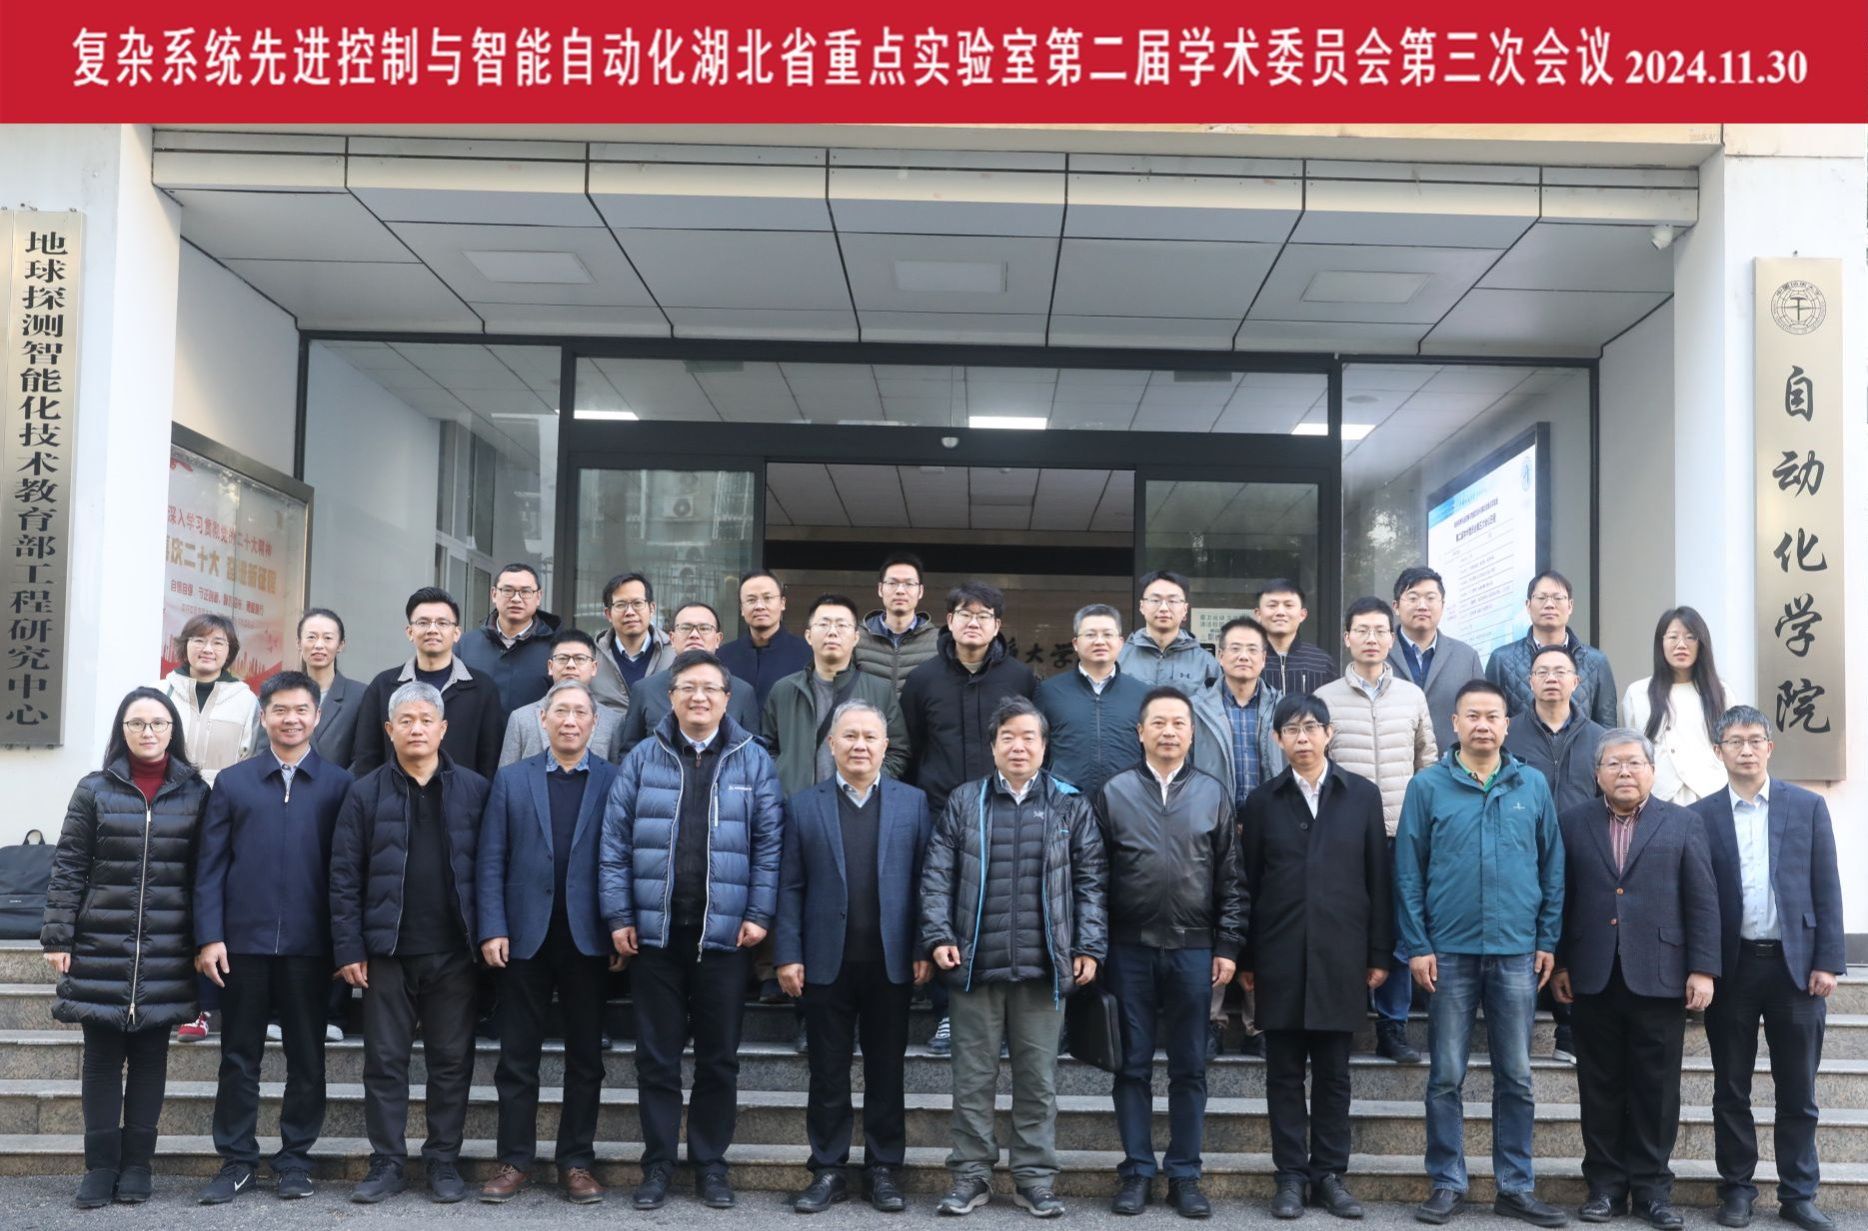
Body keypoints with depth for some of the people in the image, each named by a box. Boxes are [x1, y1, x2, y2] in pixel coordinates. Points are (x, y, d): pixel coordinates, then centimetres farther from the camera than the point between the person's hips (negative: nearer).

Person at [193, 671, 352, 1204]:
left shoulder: (339, 785, 3)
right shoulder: (232, 782, 6)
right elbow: (210, 865, 3)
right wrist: (209, 936, -5)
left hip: (309, 945, -1)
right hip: (244, 940, 1)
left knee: (306, 1056, 8)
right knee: (239, 1056, 8)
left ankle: (295, 1158, 19)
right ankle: (236, 1160, 18)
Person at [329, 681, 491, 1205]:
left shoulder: (474, 790, 3)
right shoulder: (365, 793, 2)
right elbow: (344, 876, 1)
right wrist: (348, 948, -5)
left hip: (455, 950, 0)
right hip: (387, 950, 0)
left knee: (451, 1061, 7)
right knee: (385, 1062, 6)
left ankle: (444, 1161, 18)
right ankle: (387, 1163, 17)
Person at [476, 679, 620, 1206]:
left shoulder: (615, 781, 1)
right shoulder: (511, 779, 6)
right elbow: (490, 861, 2)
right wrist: (492, 930, -6)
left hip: (588, 939, -1)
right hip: (525, 938, 1)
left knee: (586, 1057, 7)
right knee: (517, 1057, 7)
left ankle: (576, 1162, 18)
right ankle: (514, 1160, 18)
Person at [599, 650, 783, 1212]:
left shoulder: (752, 760, 2)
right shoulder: (642, 758, 3)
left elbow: (769, 843, 0)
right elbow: (615, 842, 2)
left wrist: (759, 914, -7)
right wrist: (618, 916, -4)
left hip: (723, 932, 0)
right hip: (655, 930, 0)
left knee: (719, 1056, 9)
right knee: (657, 1055, 8)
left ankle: (710, 1162, 21)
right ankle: (658, 1163, 20)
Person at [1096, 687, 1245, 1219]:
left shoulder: (1214, 794, 6)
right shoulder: (1113, 793, 3)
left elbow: (1230, 878, 6)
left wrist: (1227, 946, 1)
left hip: (1193, 949, 1)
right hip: (1130, 949, -1)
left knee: (1190, 1068, 7)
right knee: (1133, 1065, 6)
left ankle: (1185, 1175, 16)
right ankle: (1136, 1171, 16)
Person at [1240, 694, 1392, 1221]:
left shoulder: (1363, 795, 5)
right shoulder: (1263, 800, 6)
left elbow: (1378, 877, 4)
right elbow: (1249, 882, 5)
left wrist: (1379, 954, 1)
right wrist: (1246, 958, 2)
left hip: (1340, 955, 0)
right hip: (1280, 955, 0)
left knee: (1333, 1072, 6)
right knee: (1285, 1072, 5)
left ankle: (1329, 1174, 16)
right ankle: (1291, 1175, 13)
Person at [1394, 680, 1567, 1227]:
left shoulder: (1533, 785, 4)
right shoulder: (1427, 786, -1)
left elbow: (1552, 867, 8)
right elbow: (1408, 871, -2)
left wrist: (1547, 940, 3)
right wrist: (1416, 946, -7)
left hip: (1517, 953, 2)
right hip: (1449, 952, -1)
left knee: (1516, 1077, 8)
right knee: (1446, 1076, 5)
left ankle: (1516, 1187, 19)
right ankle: (1446, 1184, 15)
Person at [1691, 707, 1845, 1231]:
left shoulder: (1808, 807, 4)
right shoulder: (1700, 816, 2)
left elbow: (1826, 889, 3)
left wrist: (1828, 961, -3)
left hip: (1795, 965, 0)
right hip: (1731, 967, 0)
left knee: (1798, 1092, 7)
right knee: (1731, 1090, 8)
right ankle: (1737, 1188, 19)